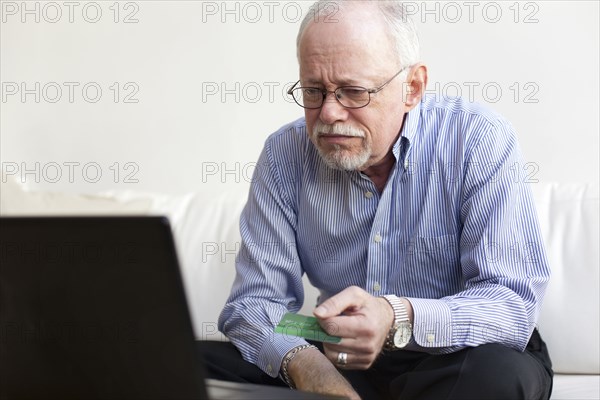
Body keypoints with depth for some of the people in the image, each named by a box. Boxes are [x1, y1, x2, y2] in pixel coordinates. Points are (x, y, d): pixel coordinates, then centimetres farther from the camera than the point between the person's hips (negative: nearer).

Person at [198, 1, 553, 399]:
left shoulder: (480, 140, -15)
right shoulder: (284, 153, -4)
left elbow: (514, 303, -22)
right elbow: (254, 299, -5)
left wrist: (400, 320, -41)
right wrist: (301, 360, -28)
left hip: (458, 356, -2)